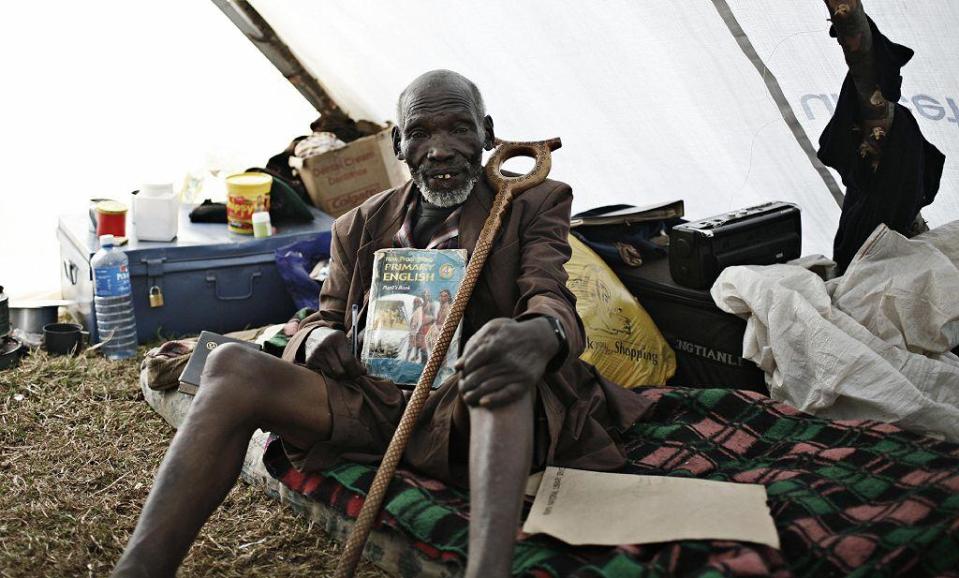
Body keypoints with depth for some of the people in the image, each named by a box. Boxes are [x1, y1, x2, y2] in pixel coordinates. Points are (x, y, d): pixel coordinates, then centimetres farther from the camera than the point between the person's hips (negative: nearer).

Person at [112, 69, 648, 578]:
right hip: (375, 401, 4)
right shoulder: (361, 225, 19)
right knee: (232, 365, -19)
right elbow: (326, 317, 25)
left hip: (469, 410, -3)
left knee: (506, 346, -38)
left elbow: (551, 300, -8)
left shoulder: (533, 204, 8)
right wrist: (317, 337, -4)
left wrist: (540, 336, -37)